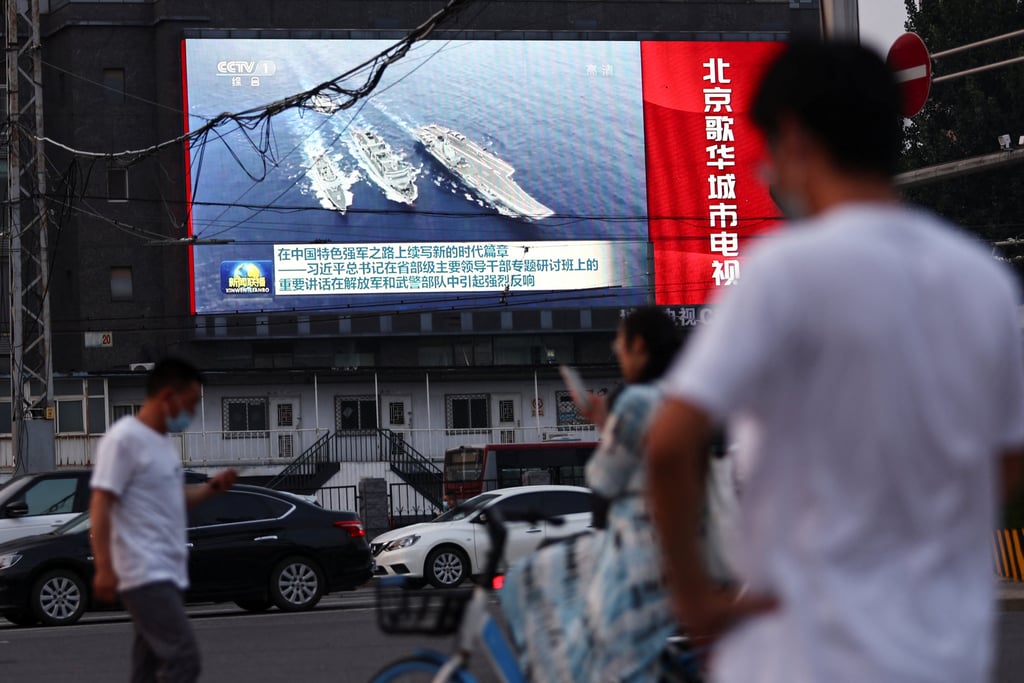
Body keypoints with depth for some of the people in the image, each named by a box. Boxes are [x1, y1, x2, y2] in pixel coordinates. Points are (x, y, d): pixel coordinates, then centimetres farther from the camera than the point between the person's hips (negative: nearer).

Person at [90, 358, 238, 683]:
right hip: (145, 574, -9)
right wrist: (104, 568, -23)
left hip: (166, 572, 9)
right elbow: (100, 505, -17)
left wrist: (212, 487, 11)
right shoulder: (124, 439, -12)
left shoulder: (163, 441, 16)